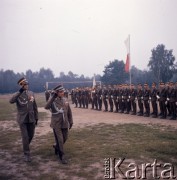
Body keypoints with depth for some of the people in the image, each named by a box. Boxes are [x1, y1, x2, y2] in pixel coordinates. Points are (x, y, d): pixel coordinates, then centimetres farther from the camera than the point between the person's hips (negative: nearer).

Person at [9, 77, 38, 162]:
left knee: (31, 136, 14)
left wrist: (36, 118, 9)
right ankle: (27, 154, 12)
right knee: (25, 137, -2)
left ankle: (25, 146, 43)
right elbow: (11, 101, -30)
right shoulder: (18, 94, -7)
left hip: (31, 119, 4)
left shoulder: (31, 93, 4)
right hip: (22, 119, -4)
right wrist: (20, 91, -33)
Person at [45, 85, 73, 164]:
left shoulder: (65, 100, 4)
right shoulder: (52, 100, -9)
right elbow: (46, 107, -30)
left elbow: (69, 111, 11)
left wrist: (71, 121, 11)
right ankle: (62, 156, 13)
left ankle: (57, 148, 44)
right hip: (56, 124, -5)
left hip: (65, 123, 5)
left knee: (64, 138, 15)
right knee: (60, 140, -3)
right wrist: (52, 97, -30)